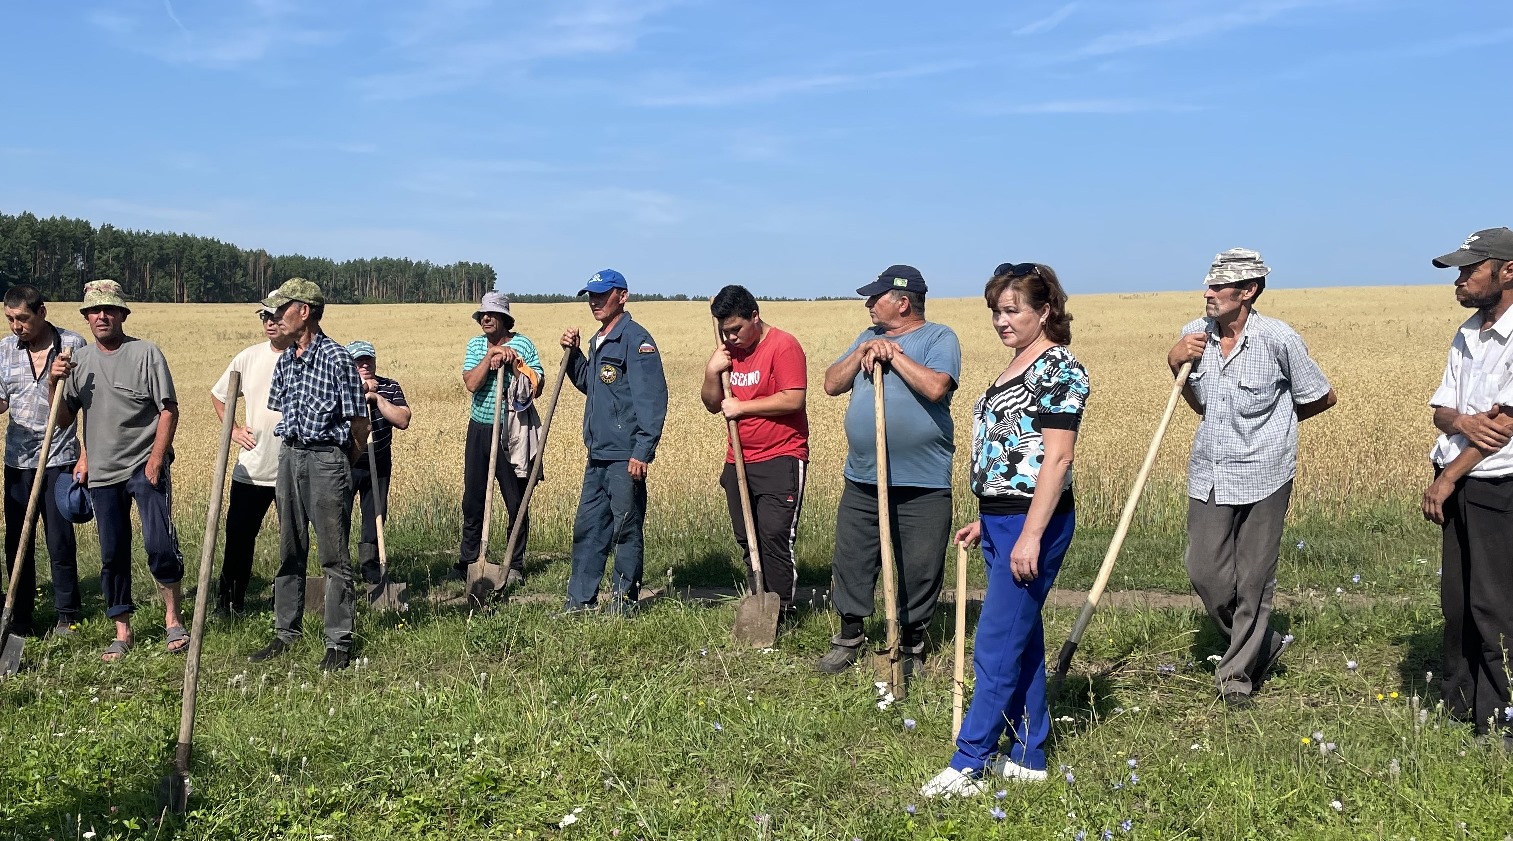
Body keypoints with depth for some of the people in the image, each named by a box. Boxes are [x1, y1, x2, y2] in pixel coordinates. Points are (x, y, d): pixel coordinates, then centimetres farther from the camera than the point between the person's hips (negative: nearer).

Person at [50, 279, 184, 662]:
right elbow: (64, 420, 9)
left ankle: (173, 619, 7)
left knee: (159, 543, -11)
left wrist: (156, 460, -14)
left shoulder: (145, 353, -5)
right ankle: (122, 632, 18)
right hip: (102, 472, 5)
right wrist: (56, 383, -7)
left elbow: (169, 410, -6)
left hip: (145, 466, -4)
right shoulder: (79, 361, 9)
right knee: (112, 554, 9)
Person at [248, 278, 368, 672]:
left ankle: (339, 643, 5)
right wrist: (295, 450, 18)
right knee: (290, 551, 14)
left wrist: (344, 464, 3)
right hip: (290, 455, 7)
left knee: (334, 556, -1)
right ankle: (286, 632, 25)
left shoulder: (336, 358, -12)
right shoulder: (285, 361, 10)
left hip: (328, 458, -7)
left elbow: (359, 422, -8)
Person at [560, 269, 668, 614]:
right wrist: (573, 355, 12)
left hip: (625, 455, -9)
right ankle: (581, 597, 20)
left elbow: (652, 399, -18)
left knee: (625, 528, 1)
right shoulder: (598, 340, 16)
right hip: (598, 453, 9)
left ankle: (625, 597, 12)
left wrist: (643, 451, -23)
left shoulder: (636, 340, -12)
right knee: (587, 526, 12)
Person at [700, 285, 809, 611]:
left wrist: (741, 407, -13)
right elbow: (713, 405, 13)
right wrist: (712, 372, -6)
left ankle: (780, 612, -3)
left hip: (779, 460, -7)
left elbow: (793, 400, -20)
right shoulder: (729, 350, 12)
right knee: (747, 542, 8)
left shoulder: (783, 346, -10)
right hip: (738, 461, 7)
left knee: (775, 538, -11)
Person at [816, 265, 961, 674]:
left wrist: (894, 354, -14)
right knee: (851, 561, 11)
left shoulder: (939, 338, -5)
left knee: (918, 569, 5)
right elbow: (832, 384, 7)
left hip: (922, 485, -5)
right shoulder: (868, 337, 14)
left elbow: (936, 386, -22)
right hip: (861, 479, 6)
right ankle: (849, 637, 26)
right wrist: (863, 353, -7)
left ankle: (910, 643, 22)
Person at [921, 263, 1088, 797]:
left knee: (997, 646, -6)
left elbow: (1056, 458, -19)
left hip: (1032, 523, -10)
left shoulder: (1059, 368, -13)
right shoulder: (1017, 366, 16)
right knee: (1022, 641, 14)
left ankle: (966, 766, 0)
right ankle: (1027, 757, 23)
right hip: (1001, 520, 10)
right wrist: (986, 520, 20)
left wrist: (1030, 535, -24)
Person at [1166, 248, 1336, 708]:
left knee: (1254, 580, 4)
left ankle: (1237, 672, 19)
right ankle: (1263, 642, 28)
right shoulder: (1194, 334, 1)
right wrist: (1175, 362, -1)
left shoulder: (1279, 339, -12)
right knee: (1206, 573, 3)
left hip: (1262, 476, -4)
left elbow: (1322, 397, 2)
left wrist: (1273, 422, 9)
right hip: (1209, 475, 4)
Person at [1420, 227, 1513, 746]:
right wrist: (1461, 421, -15)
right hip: (1457, 486, 8)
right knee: (1455, 600, 14)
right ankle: (1458, 705, 27)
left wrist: (1447, 478, -14)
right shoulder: (1466, 336, 12)